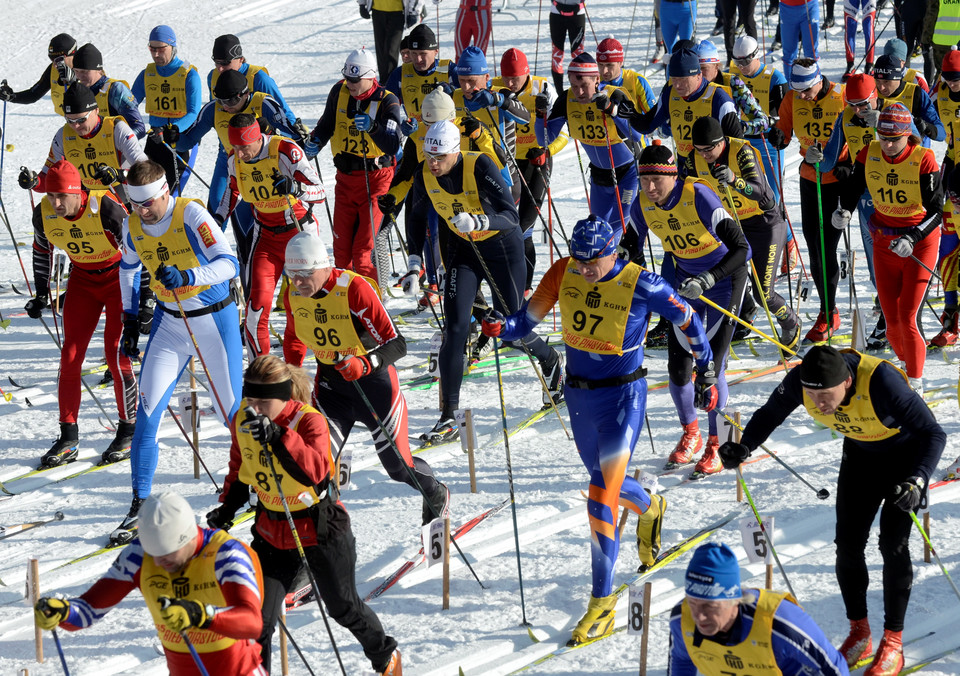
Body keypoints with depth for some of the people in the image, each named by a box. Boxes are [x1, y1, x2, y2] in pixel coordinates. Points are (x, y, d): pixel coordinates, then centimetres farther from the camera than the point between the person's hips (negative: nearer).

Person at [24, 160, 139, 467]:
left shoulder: (106, 209, -31)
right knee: (70, 355, -3)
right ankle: (68, 439, 4)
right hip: (82, 279, 5)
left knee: (116, 354, -11)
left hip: (119, 277, -5)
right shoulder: (44, 213, -16)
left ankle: (129, 431, 6)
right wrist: (41, 293, 6)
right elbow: (41, 249, 6)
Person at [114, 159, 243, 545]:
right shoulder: (133, 225, -4)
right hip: (169, 322, 4)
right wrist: (129, 320, 13)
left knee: (230, 410, 2)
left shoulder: (192, 215, -22)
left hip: (215, 318, -4)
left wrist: (186, 276, -44)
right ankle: (140, 505, -2)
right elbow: (129, 269, 16)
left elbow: (229, 264, -29)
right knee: (148, 410, -7)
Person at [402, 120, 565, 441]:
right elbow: (417, 214, 9)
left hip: (502, 245, -3)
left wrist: (477, 221, -48)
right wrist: (415, 258, 3)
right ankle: (448, 418, -11)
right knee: (455, 328, -12)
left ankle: (552, 362, 41)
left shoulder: (480, 167, -27)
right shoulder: (424, 176, -13)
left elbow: (512, 216, -31)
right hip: (462, 249, 3)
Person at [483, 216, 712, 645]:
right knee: (605, 479, 25)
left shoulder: (639, 285, -19)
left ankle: (602, 602, -11)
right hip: (578, 394, 6)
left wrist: (706, 369, 2)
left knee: (602, 495, -15)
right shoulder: (563, 273, -8)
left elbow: (686, 319, -5)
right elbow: (528, 320, -1)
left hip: (623, 396, -6)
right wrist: (500, 327, -22)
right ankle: (649, 510, 60)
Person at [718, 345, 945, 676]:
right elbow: (770, 413, -7)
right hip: (861, 452, 5)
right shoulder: (800, 380, -27)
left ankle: (892, 643, 0)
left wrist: (916, 481, -51)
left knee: (892, 544, -11)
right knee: (848, 543, 0)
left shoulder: (881, 382, -41)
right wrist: (744, 446, -27)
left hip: (906, 451, -5)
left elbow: (933, 433, -36)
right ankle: (859, 635, 18)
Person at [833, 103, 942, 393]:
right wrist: (843, 210, -16)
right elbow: (853, 188, 5)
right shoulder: (869, 154, -8)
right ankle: (906, 364, 30)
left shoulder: (923, 159, -19)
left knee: (908, 318, -11)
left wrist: (911, 239, -31)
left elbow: (936, 211, -17)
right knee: (892, 322, 4)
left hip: (921, 241, -4)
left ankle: (915, 382, 4)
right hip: (884, 242, 4)